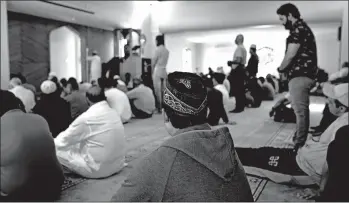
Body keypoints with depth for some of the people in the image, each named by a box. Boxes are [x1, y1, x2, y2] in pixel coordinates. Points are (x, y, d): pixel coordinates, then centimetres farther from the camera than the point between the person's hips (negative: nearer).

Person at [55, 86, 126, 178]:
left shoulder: (86, 118, -17)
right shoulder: (114, 113, 3)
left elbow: (63, 141, -3)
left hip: (98, 170, -7)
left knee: (57, 149, 5)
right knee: (83, 143, 25)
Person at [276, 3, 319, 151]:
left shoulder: (298, 29, -12)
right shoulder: (302, 28, 21)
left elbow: (290, 55, -16)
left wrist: (280, 68, 1)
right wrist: (285, 69, 3)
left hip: (300, 75, -11)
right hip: (303, 74, 11)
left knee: (300, 110, -6)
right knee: (301, 109, 15)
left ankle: (300, 143, 0)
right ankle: (301, 139, 25)